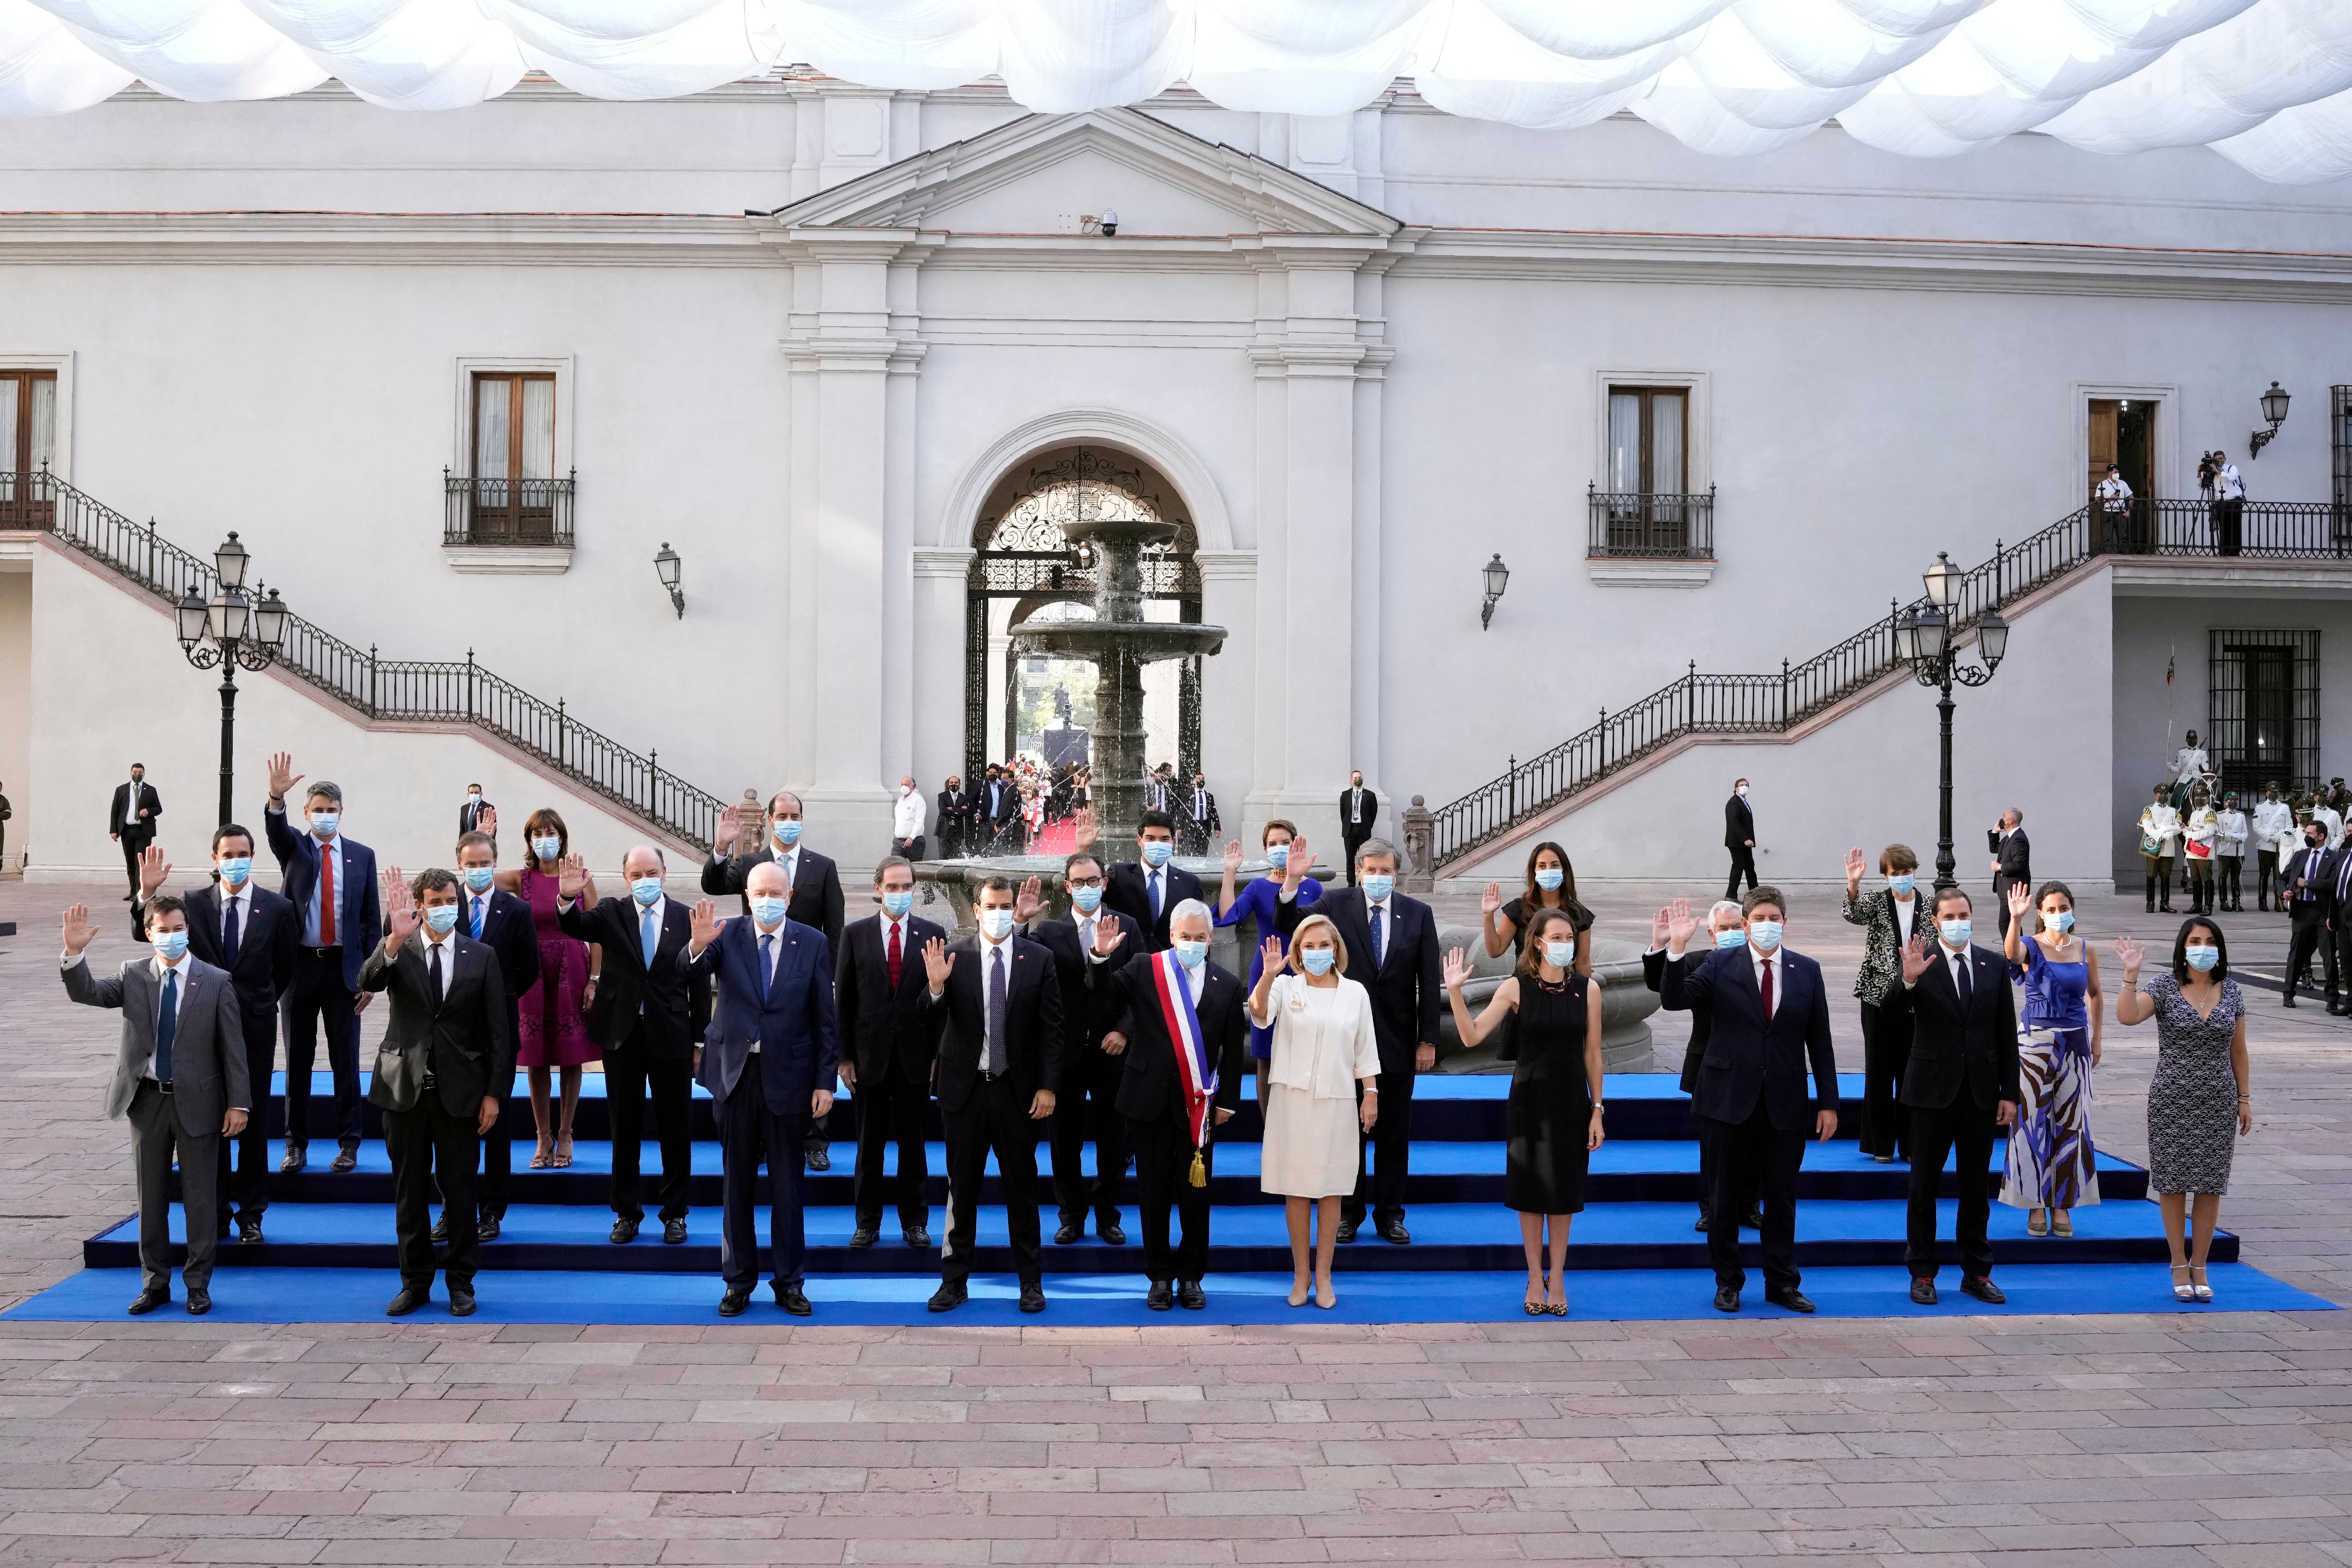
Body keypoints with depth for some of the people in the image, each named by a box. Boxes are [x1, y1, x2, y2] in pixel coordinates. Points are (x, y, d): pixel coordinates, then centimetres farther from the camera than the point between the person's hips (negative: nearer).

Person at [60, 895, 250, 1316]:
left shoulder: (216, 982, -4)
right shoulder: (133, 975, 3)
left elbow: (233, 1047, -4)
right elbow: (87, 993, -10)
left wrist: (238, 1103, -7)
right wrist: (74, 953, -27)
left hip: (196, 1101, -3)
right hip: (148, 1099, 3)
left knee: (198, 1197, 4)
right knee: (151, 1197, 11)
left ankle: (198, 1284, 14)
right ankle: (155, 1284, 22)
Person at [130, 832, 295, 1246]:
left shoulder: (276, 908, -2)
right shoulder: (194, 902, 0)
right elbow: (144, 933, -7)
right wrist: (147, 893, -21)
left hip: (255, 1028, -1)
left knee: (253, 1120, 3)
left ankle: (251, 1214, 12)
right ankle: (216, 1211, 18)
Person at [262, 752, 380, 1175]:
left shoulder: (362, 855, 5)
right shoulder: (293, 848, 4)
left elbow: (372, 918, 4)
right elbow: (276, 830, -21)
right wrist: (276, 797, -43)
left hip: (344, 967, 0)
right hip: (298, 964, 0)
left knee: (345, 1060, 4)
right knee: (298, 1058, 8)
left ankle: (348, 1143, 13)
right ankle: (297, 1143, 18)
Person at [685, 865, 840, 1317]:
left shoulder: (812, 944, -1)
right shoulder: (727, 936, 0)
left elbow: (824, 1019, 0)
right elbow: (692, 971, -19)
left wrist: (825, 1082, -4)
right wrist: (698, 946, -41)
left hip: (788, 1077, 0)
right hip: (735, 1075, 1)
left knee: (787, 1185, 7)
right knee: (736, 1183, 9)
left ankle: (788, 1281, 18)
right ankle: (738, 1280, 20)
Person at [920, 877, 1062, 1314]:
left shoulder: (1039, 959, -1)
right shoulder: (952, 958, -2)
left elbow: (1051, 1028, 0)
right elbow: (932, 1022, -6)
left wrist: (1048, 1086, -6)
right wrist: (935, 987, -26)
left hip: (1019, 1090, 0)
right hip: (966, 1088, 0)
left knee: (1022, 1187, 8)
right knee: (961, 1188, 8)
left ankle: (1031, 1282, 18)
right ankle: (955, 1281, 17)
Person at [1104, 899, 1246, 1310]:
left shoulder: (1227, 984, 5)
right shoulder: (1142, 970, 1)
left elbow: (1234, 1049, 6)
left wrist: (1227, 1101, 3)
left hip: (1199, 1103, 1)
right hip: (1151, 1100, -1)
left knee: (1196, 1193, 7)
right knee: (1154, 1192, 7)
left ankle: (1191, 1276, 19)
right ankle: (1160, 1276, 18)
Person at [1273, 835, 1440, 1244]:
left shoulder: (1417, 913, -1)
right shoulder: (1336, 903, -3)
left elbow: (1430, 981, 0)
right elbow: (1287, 925, -11)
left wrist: (1428, 1040, -2)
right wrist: (1292, 881, -27)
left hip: (1397, 1041, 1)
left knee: (1395, 1132, 9)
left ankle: (1390, 1214, 20)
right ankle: (1348, 1212, 20)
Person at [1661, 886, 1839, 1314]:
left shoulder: (1807, 971, 5)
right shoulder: (1720, 964, -1)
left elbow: (1819, 1040, 6)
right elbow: (1674, 999, -12)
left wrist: (1828, 1102, 3)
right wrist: (1677, 949, -25)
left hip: (1785, 1104, 1)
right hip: (1730, 1100, -1)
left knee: (1782, 1198, 9)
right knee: (1724, 1197, 7)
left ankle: (1782, 1283, 21)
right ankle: (1728, 1283, 19)